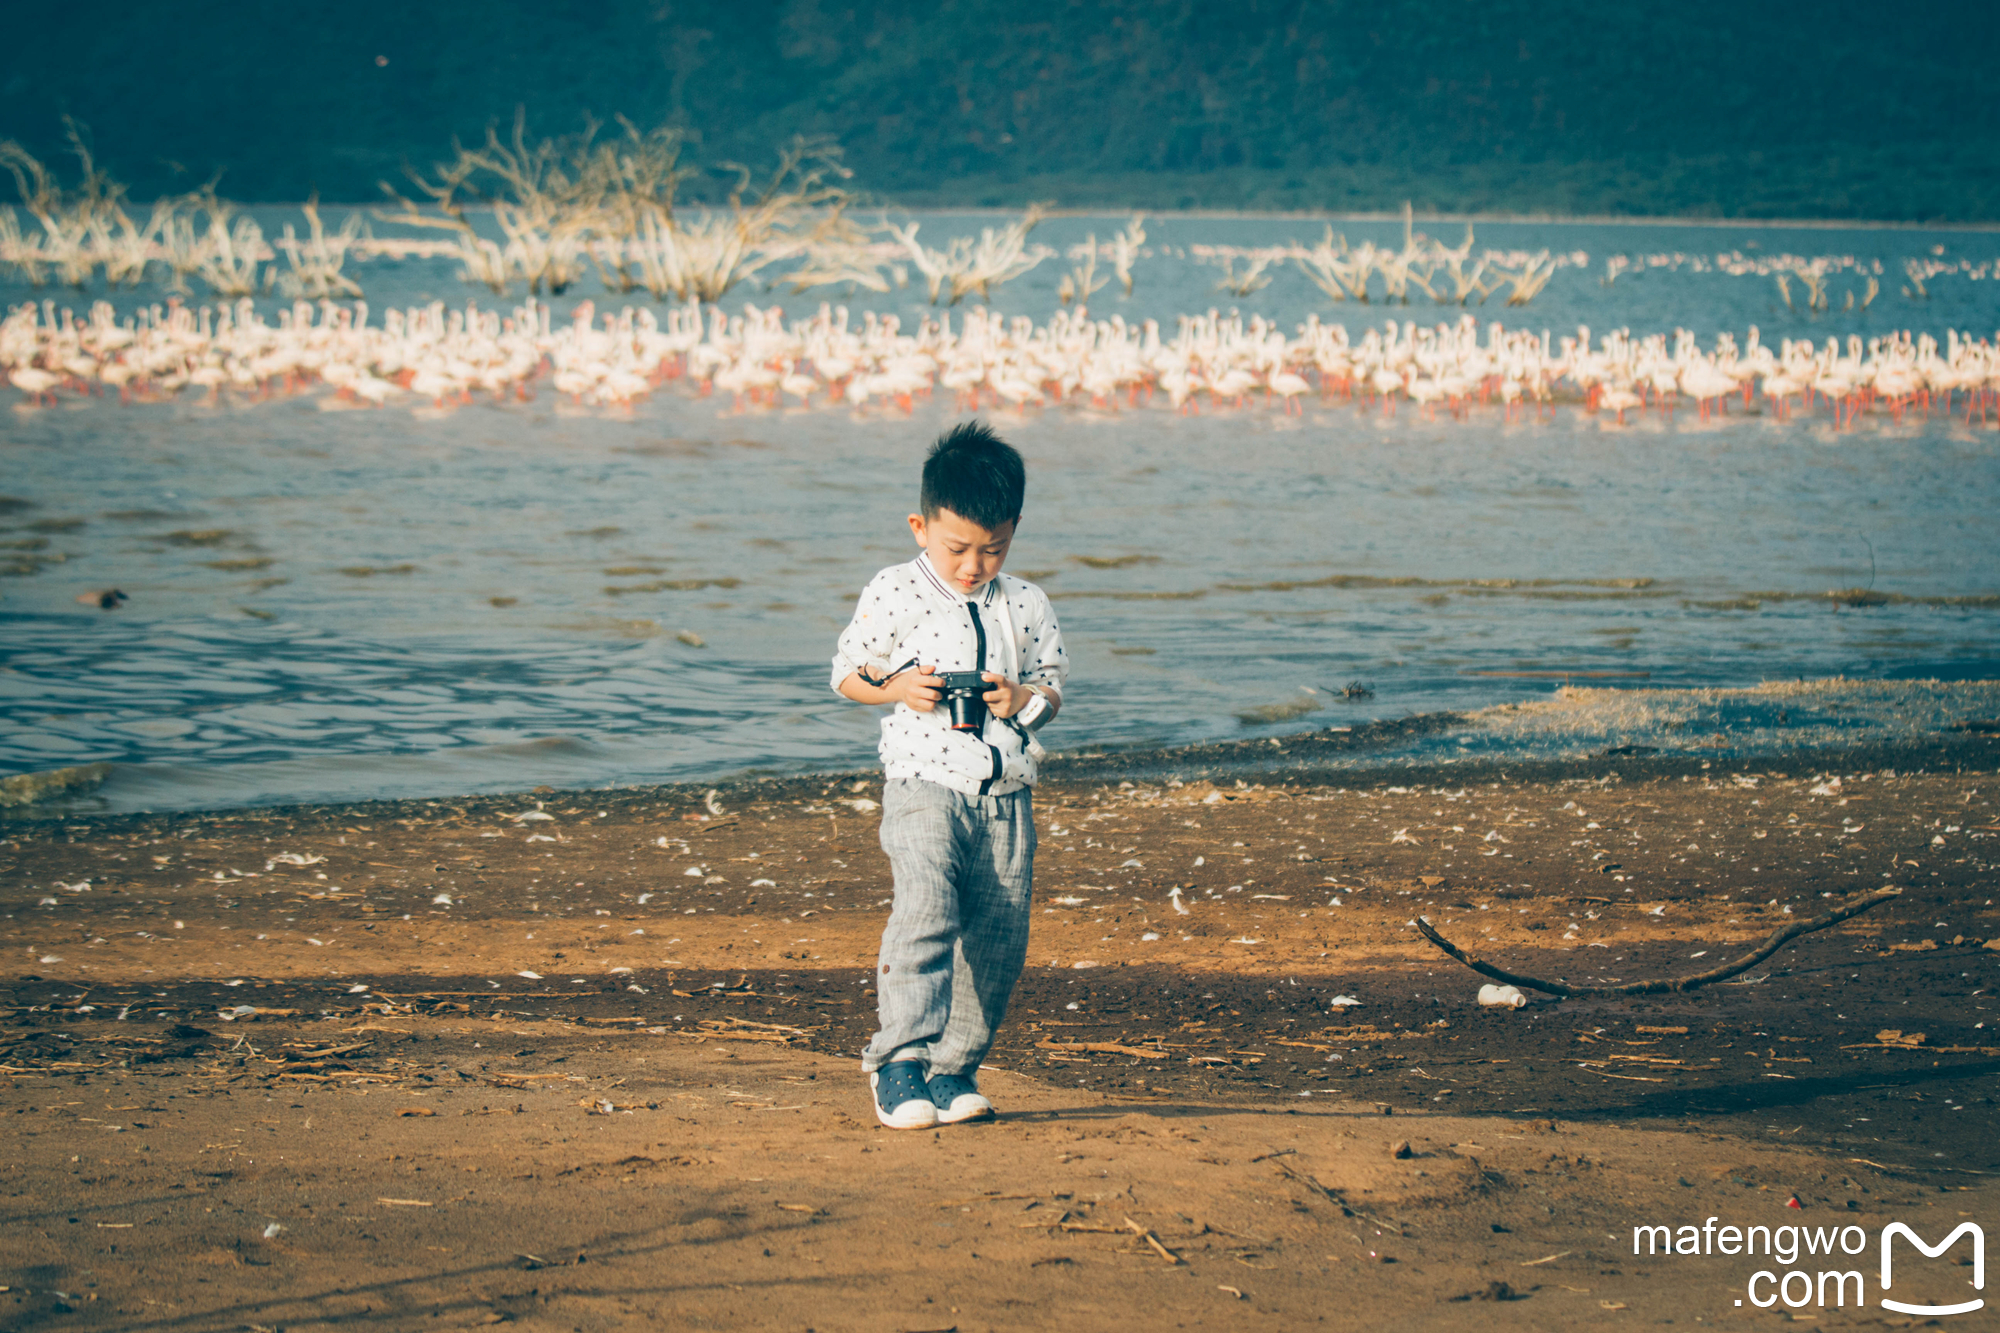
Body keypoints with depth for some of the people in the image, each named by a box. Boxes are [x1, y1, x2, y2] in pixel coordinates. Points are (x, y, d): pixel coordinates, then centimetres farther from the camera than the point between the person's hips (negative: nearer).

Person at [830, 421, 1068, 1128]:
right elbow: (848, 672, 8)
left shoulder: (1027, 606, 8)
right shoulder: (894, 596, -1)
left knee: (997, 939, 4)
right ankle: (900, 1064, -21)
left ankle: (954, 1067, 17)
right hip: (924, 784, -4)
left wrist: (1024, 698, -7)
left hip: (1005, 796, 4)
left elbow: (1052, 687, 16)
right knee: (924, 914, -21)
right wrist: (897, 686, -12)